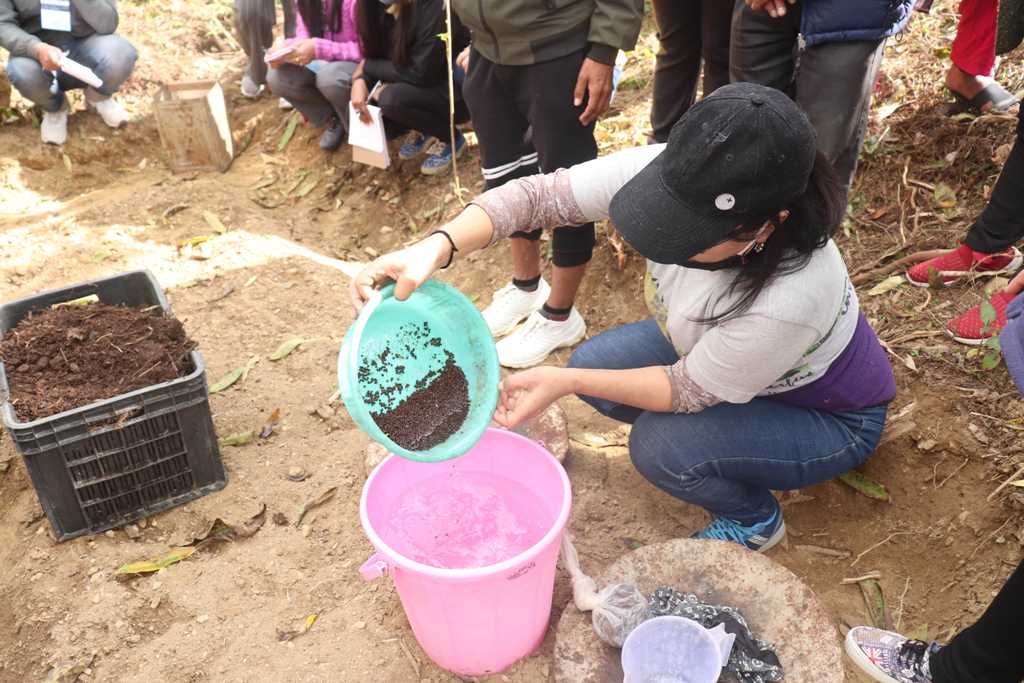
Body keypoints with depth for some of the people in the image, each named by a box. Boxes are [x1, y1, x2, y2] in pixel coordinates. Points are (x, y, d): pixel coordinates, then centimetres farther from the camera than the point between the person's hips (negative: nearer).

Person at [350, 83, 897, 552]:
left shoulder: (789, 298, -43)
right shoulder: (664, 173, -30)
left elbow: (689, 391, -28)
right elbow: (536, 194, -28)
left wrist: (564, 382, -30)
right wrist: (437, 247, -43)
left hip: (830, 416, -6)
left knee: (661, 447, -28)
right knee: (593, 362, -9)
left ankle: (756, 519, 7)